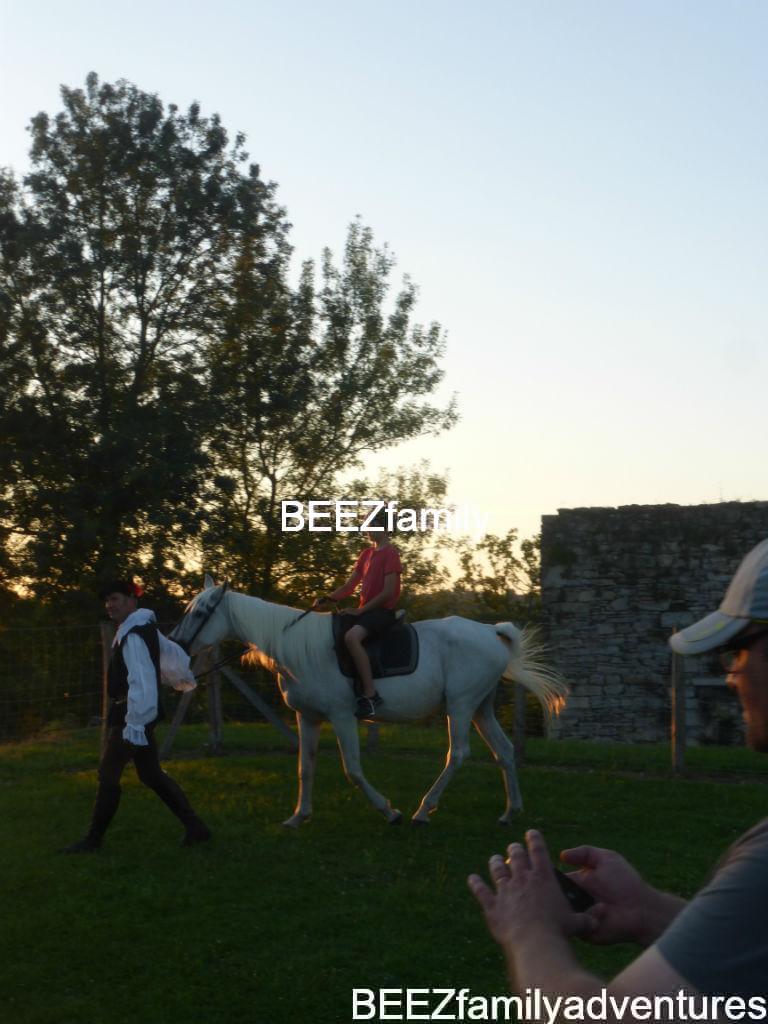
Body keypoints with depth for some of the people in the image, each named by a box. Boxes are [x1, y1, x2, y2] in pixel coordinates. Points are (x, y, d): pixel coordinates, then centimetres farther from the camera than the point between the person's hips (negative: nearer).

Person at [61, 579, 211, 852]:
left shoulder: (133, 636, -20)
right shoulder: (145, 628, 11)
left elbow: (141, 681, -26)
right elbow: (173, 653, 25)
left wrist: (135, 724, -28)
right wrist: (184, 679, 43)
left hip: (131, 715, -10)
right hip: (138, 713, 10)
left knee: (108, 775, 0)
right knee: (151, 774, 14)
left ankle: (93, 840, 11)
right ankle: (194, 827, 14)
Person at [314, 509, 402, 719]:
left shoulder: (390, 552, -7)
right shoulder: (366, 554, 18)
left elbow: (388, 591, -15)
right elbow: (349, 586, 16)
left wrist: (361, 610, -15)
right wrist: (327, 599, 0)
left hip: (383, 611, -9)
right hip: (364, 611, 9)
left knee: (351, 636, -35)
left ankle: (370, 694, -33)